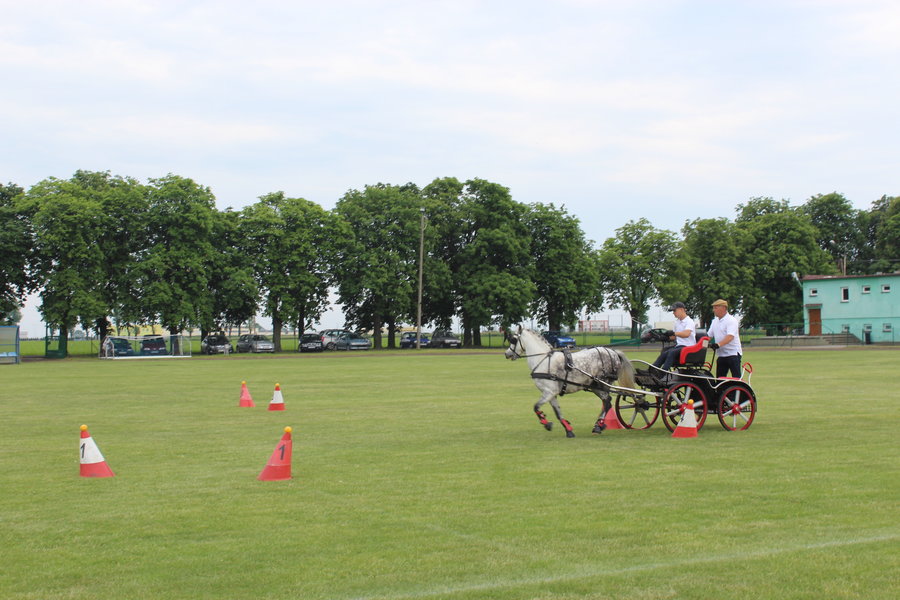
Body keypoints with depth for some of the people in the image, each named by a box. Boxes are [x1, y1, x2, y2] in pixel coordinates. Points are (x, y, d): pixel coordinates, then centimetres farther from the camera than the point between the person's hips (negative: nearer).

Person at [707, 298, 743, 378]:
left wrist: (718, 344, -39)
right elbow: (708, 335, 18)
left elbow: (730, 336, -25)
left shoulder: (731, 320, -12)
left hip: (733, 353, -8)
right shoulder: (715, 321, 14)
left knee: (736, 378, -10)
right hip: (721, 355, 8)